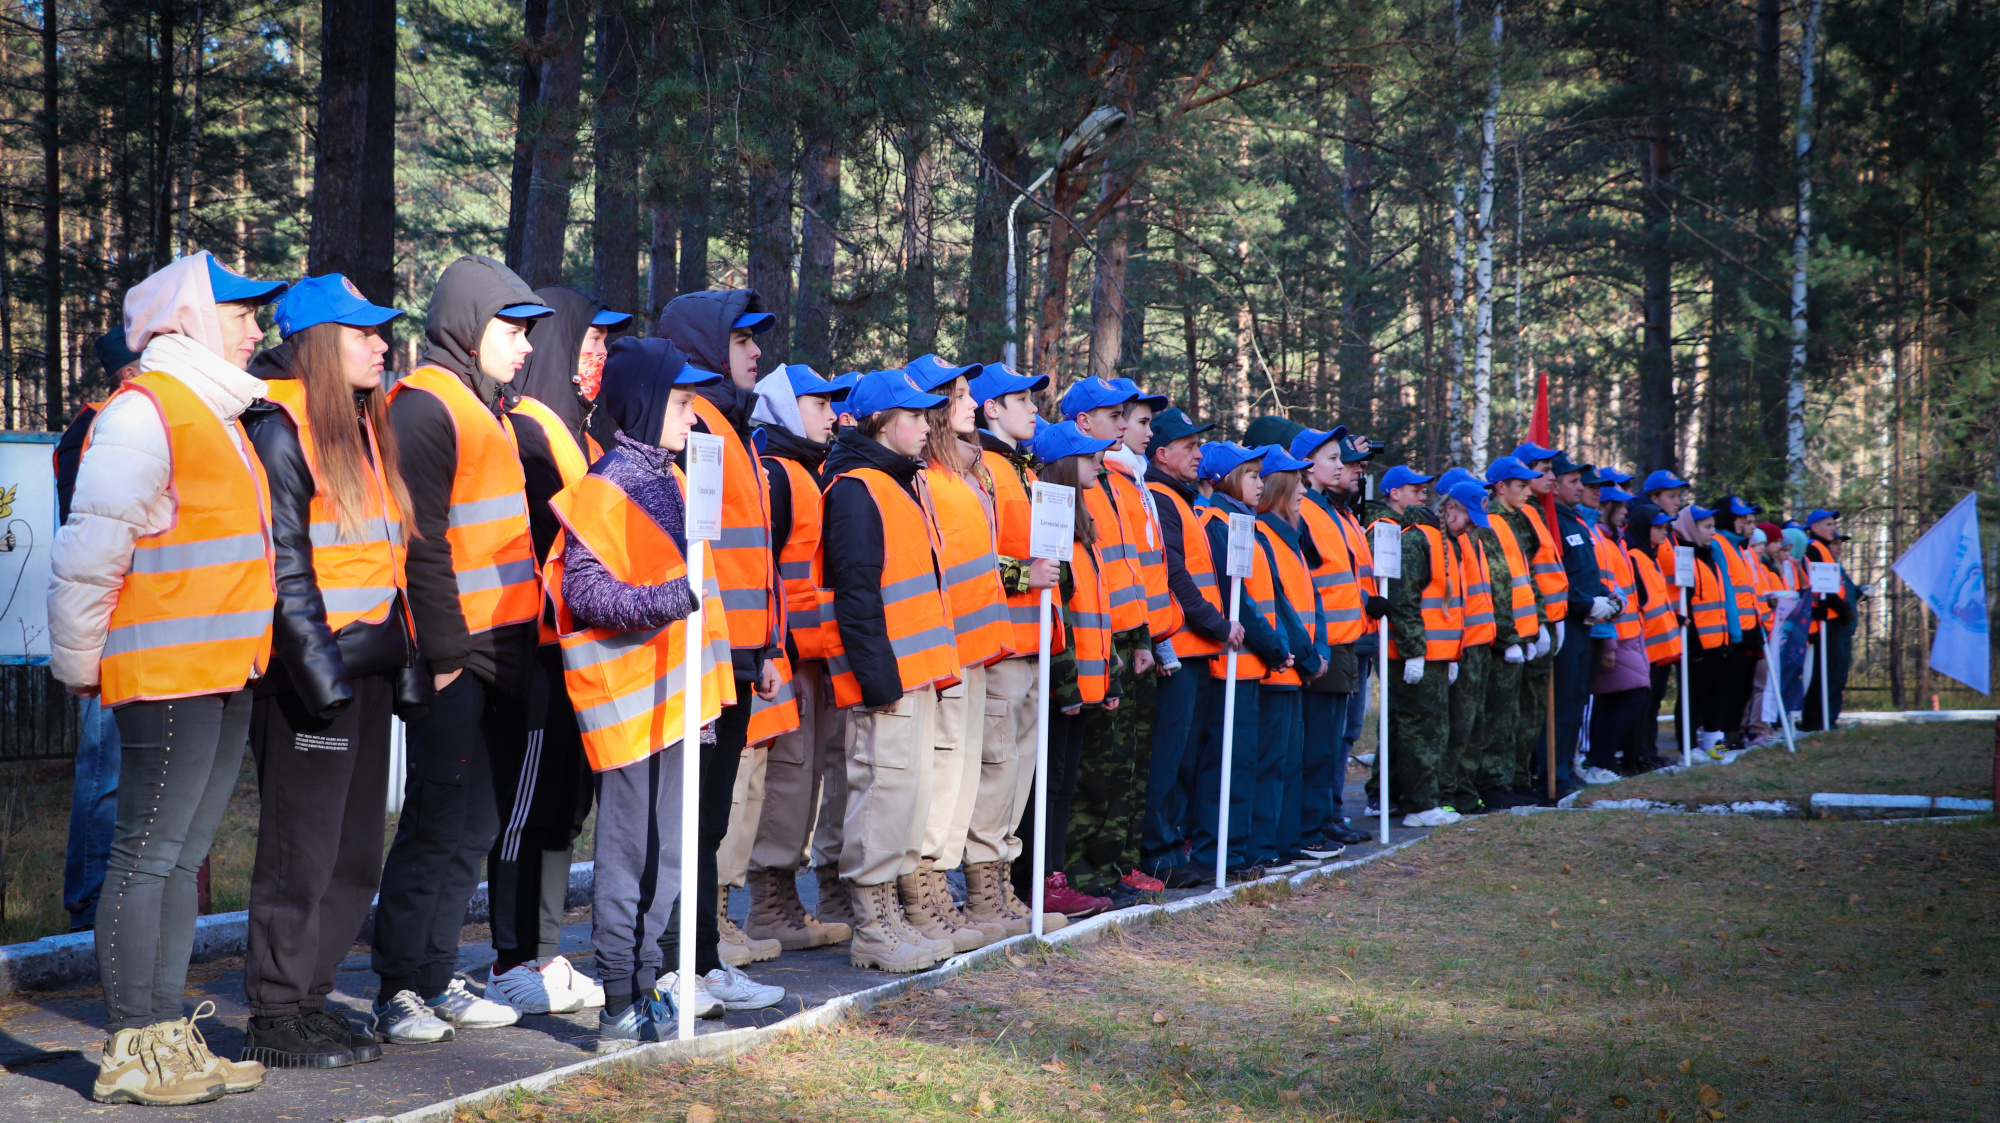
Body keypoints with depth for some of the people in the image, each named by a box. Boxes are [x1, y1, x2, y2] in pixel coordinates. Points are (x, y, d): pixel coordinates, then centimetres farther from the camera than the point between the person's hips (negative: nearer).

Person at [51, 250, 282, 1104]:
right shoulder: (146, 411, -11)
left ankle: (168, 1037, 19)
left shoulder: (217, 413, 20)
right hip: (165, 674, -9)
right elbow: (90, 551, -14)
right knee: (147, 855, -5)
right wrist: (79, 664, -9)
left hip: (224, 676, 9)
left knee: (183, 855, 12)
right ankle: (130, 1052, 0)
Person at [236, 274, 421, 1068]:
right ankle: (276, 1018, 6)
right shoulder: (281, 431, -9)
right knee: (302, 849, -3)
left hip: (367, 668, 9)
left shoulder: (367, 429, 17)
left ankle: (310, 997, 20)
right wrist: (317, 662, -19)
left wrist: (406, 660, 16)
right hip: (310, 673, -8)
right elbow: (281, 564, -15)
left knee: (355, 853, 11)